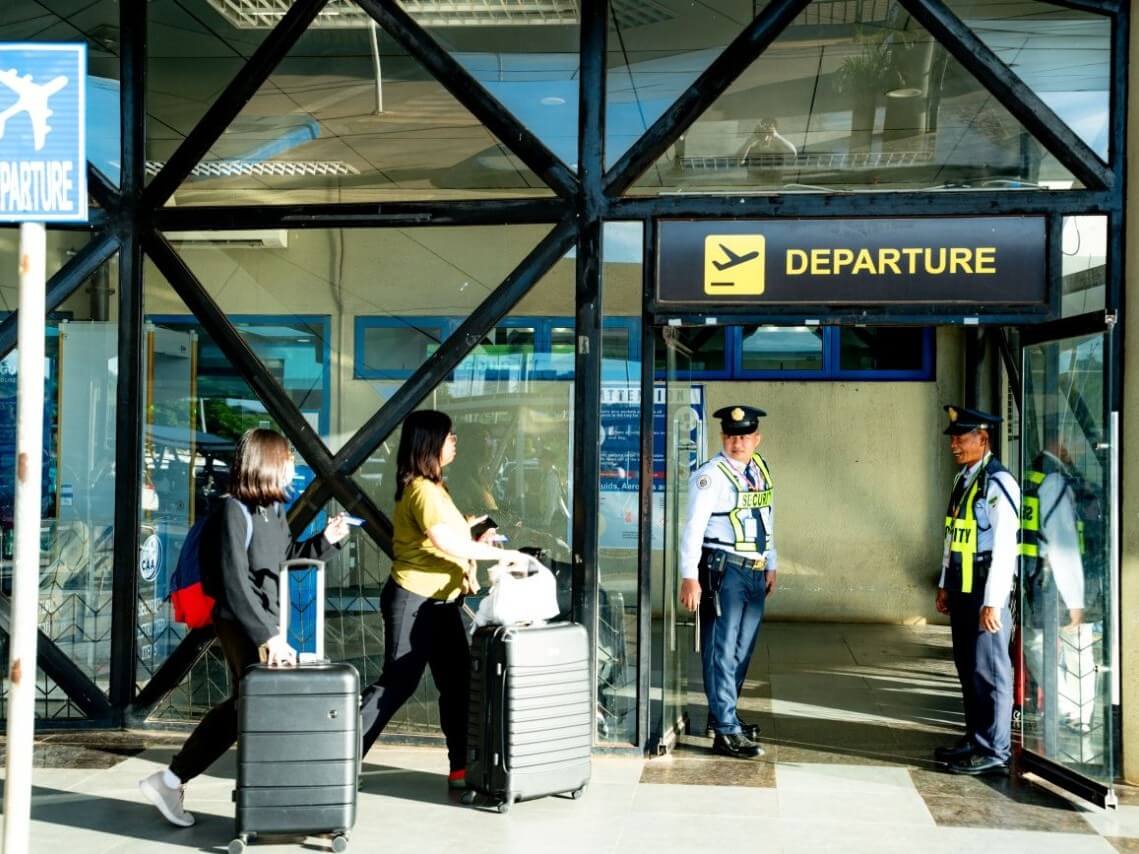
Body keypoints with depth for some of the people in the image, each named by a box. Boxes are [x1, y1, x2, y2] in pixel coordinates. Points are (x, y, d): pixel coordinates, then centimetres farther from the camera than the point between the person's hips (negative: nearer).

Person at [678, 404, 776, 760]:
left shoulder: (761, 469, 11)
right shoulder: (711, 475, -12)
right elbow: (693, 526, -16)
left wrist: (770, 565, 22)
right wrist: (689, 577, -21)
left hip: (755, 571, 8)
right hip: (723, 570, -8)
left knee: (742, 650, 16)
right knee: (722, 650, -6)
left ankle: (722, 714, 30)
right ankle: (726, 732, -4)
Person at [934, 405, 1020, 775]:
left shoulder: (999, 483, -15)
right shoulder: (962, 480, 12)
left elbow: (1004, 547, -19)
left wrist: (993, 602, -20)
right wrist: (945, 585, 17)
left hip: (986, 592, -9)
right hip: (961, 591, 9)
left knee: (989, 670, -2)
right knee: (967, 668, 16)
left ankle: (993, 751, 8)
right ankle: (975, 738, 28)